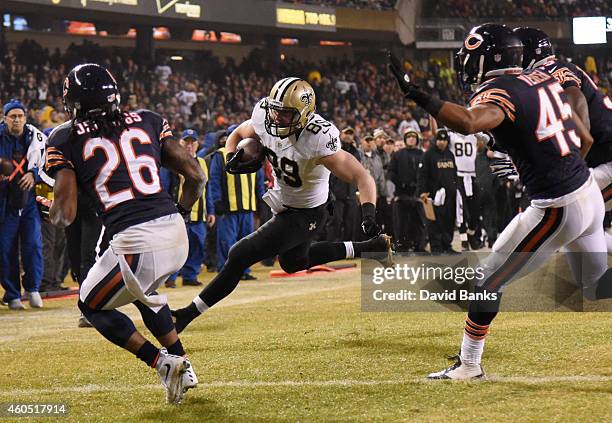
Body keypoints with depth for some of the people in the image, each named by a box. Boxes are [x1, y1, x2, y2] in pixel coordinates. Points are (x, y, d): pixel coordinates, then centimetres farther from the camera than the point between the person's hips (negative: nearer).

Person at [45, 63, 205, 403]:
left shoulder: (64, 138, 3)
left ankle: (161, 362, 6)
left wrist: (52, 208, 20)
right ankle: (183, 368, 32)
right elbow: (195, 176, 11)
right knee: (142, 290, 36)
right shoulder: (147, 121, 14)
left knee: (92, 305, 22)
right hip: (176, 234, 5)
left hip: (135, 243, -5)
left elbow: (65, 215, -3)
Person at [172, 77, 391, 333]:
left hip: (304, 214, -8)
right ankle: (375, 248, 37)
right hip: (284, 202, 8)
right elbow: (237, 135, 6)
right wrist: (232, 159, -17)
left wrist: (368, 215, -52)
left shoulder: (317, 140, -35)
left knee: (240, 256, -11)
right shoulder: (264, 117, -17)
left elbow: (362, 178, -36)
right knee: (294, 262, 31)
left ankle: (189, 314, 2)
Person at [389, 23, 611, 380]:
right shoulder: (543, 80, 9)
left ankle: (469, 363, 13)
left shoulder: (499, 93, -15)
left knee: (491, 279, 5)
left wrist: (414, 93, -40)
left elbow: (468, 123, -38)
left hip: (556, 210, -8)